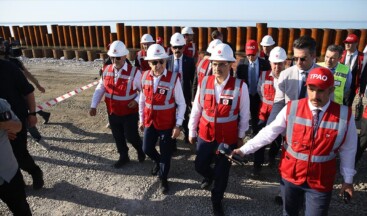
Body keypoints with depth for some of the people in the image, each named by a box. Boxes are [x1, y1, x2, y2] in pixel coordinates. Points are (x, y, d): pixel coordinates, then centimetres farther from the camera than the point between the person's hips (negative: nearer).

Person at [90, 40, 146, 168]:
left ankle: (140, 151, 39)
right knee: (118, 137, 18)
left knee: (131, 136, 6)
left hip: (129, 113, -4)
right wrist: (93, 105, -1)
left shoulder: (134, 72, -17)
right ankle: (124, 157, 41)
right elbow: (100, 88, 4)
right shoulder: (106, 70, -3)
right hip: (112, 112, 5)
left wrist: (137, 100, -22)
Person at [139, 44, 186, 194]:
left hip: (167, 123, -4)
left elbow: (181, 104, -12)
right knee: (147, 148, 15)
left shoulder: (173, 78, -18)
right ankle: (158, 161, 50)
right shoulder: (145, 77, -5)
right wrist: (141, 119, 11)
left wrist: (178, 125, -13)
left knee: (165, 153, 10)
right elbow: (142, 100, 7)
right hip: (149, 121, 4)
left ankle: (163, 178, 35)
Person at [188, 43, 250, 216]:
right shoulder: (204, 82, -8)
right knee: (200, 166, 18)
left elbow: (244, 114, -5)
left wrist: (241, 136, 3)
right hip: (205, 134, 3)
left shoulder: (240, 86, -17)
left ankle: (217, 200, 41)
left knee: (222, 171, 12)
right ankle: (210, 175, 56)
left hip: (228, 138, -2)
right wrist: (191, 131, 6)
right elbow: (196, 109, 0)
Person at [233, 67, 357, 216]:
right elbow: (269, 132, -11)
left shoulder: (345, 115, -12)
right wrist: (244, 149, -15)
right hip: (290, 174, 1)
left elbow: (348, 149, -1)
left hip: (321, 182, 0)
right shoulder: (291, 108, -14)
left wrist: (348, 179, 7)